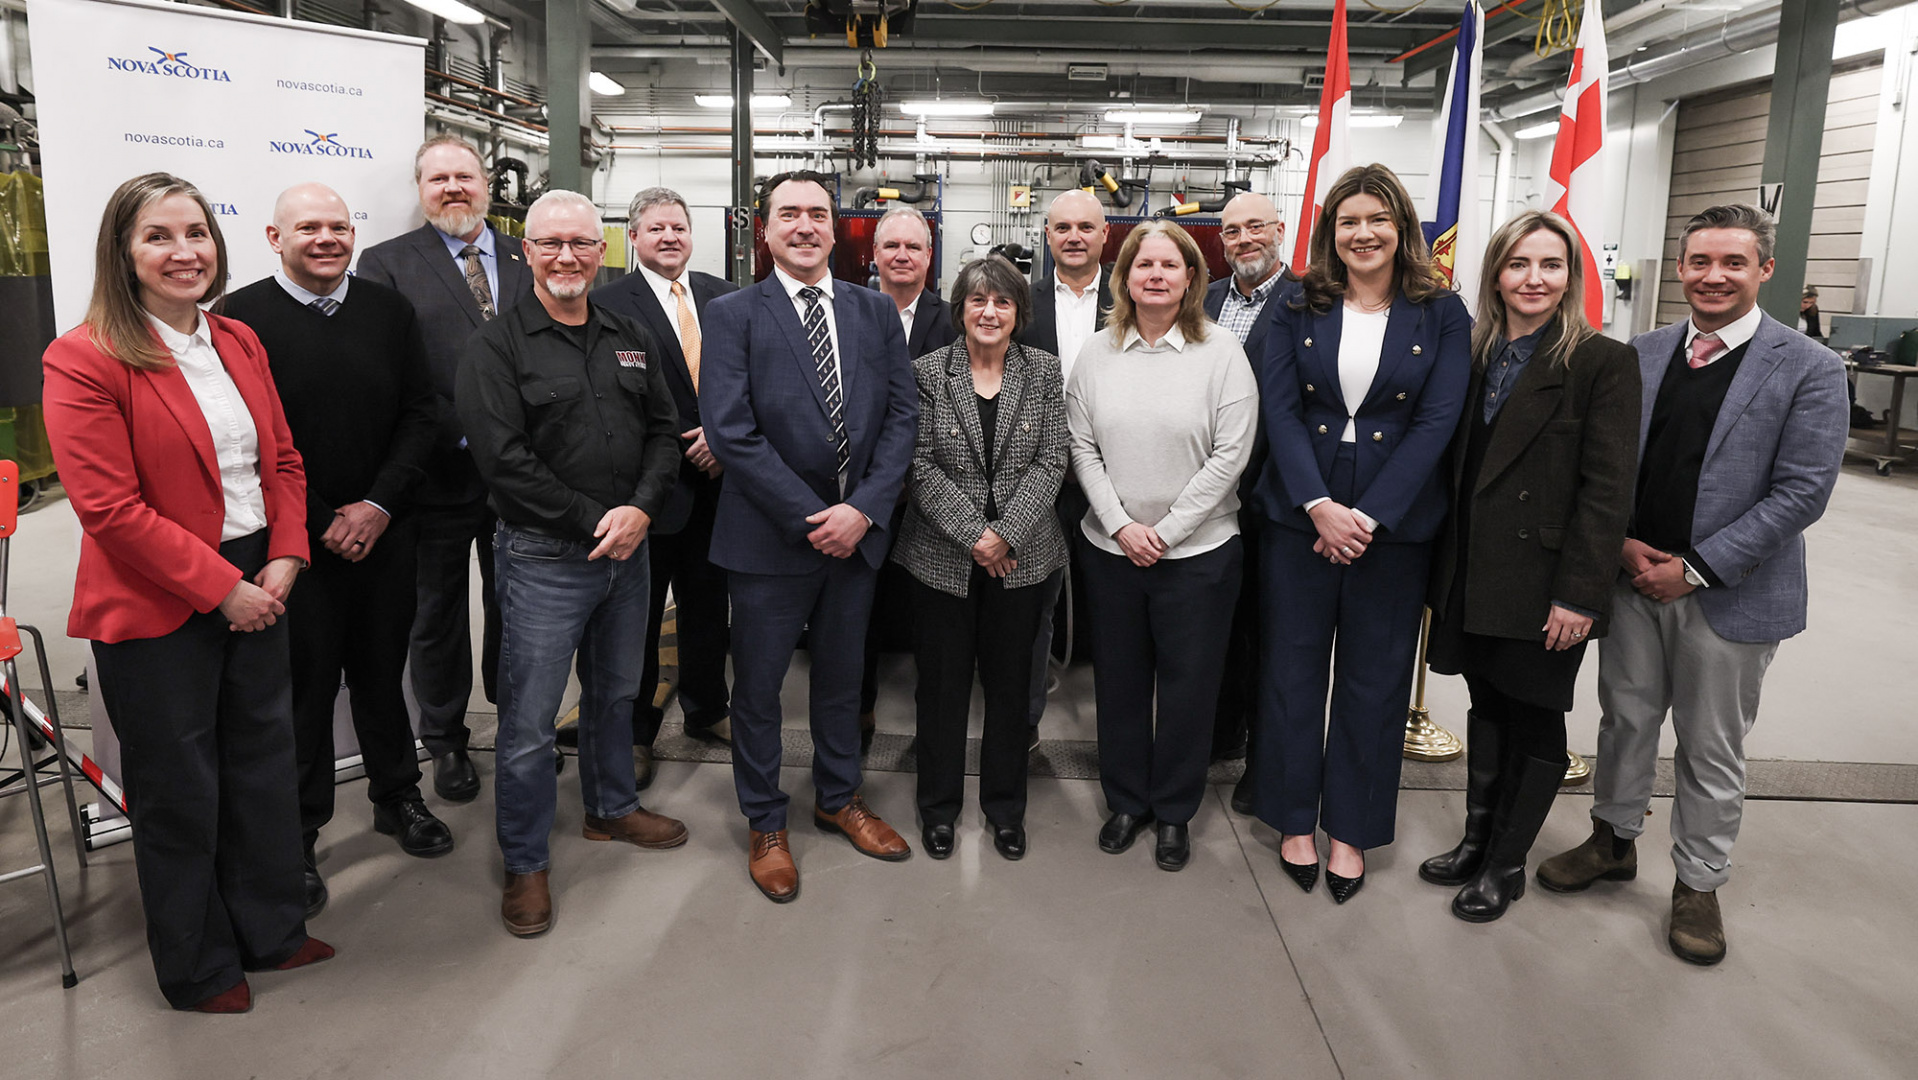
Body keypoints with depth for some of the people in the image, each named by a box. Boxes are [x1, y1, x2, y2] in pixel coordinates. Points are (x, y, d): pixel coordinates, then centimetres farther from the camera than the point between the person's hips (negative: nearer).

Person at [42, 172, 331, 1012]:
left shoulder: (239, 344, 7)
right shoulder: (85, 360, -13)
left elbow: (283, 461, 10)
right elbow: (109, 508, -18)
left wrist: (284, 560, -4)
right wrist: (221, 588, -17)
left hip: (255, 593, 6)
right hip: (155, 612, -6)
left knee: (264, 767, 17)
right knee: (179, 793, 10)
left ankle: (271, 931, 37)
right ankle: (198, 968, 31)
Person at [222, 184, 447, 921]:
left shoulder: (389, 310, 6)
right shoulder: (242, 318, -5)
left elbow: (419, 415, 4)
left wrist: (378, 506, -7)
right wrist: (320, 523, -11)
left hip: (384, 533, 3)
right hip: (294, 544, -3)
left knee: (382, 673, 15)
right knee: (303, 688, 5)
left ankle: (397, 797, 34)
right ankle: (297, 839, 20)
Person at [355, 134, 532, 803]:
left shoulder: (526, 260, 9)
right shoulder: (386, 264, -2)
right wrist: (464, 432, -17)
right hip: (442, 470, -3)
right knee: (439, 612, 11)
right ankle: (446, 742, 27)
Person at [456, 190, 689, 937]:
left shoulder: (631, 340, 9)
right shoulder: (498, 345, -7)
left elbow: (664, 431, 7)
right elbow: (503, 460, -15)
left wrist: (640, 510, -10)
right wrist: (593, 520, -16)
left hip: (626, 548, 5)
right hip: (544, 558, -5)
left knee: (616, 693, 21)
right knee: (529, 721, 1)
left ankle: (611, 807, 42)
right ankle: (525, 863, 18)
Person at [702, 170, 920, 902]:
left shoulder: (876, 312, 6)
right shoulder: (734, 314, -6)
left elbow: (902, 415, 1)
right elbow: (731, 431, -14)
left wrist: (864, 509, -12)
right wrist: (809, 518, -17)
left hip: (857, 531, 4)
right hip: (770, 536, -3)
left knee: (841, 677, 19)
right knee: (758, 687, 10)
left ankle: (839, 799, 40)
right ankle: (765, 824, 29)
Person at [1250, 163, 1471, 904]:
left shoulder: (1441, 315, 0)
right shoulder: (1298, 309, 3)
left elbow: (1437, 421, -7)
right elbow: (1280, 408, -4)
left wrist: (1368, 516, -15)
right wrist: (1321, 505, -16)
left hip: (1394, 522, 0)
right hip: (1299, 514, 1)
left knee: (1373, 680, 9)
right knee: (1292, 670, 8)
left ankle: (1351, 828, 24)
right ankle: (1294, 818, 25)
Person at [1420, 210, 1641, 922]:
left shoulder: (1603, 363, -9)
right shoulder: (1475, 356, 8)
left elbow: (1607, 489, -13)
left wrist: (1579, 595, -17)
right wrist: (1442, 570, 7)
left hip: (1542, 588, -5)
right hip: (1473, 580, 5)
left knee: (1535, 721, 8)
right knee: (1487, 708, 17)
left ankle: (1505, 865, 23)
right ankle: (1476, 841, 33)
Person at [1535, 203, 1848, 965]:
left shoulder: (1808, 370, -8)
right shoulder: (1641, 356, 4)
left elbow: (1802, 491, -13)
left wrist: (1696, 568, -17)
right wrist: (1622, 543, -9)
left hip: (1730, 594, -3)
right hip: (1634, 579, 4)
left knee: (1711, 750, 9)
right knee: (1625, 718, 16)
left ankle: (1699, 883, 27)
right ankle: (1614, 841, 36)